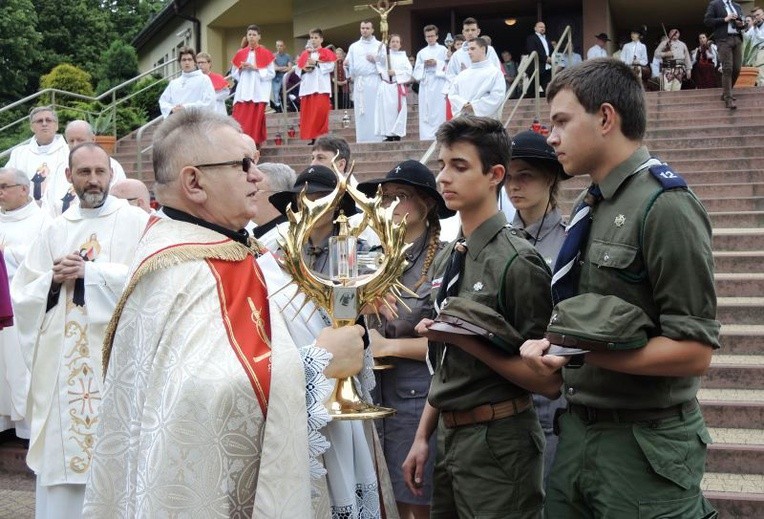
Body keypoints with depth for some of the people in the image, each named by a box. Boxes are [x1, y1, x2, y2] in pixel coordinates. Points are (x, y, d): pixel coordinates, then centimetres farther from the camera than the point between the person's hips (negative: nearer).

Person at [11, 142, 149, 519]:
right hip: (62, 360, 4)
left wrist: (89, 270, -12)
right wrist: (55, 279, -7)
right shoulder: (55, 230, 13)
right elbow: (22, 294, 12)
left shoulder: (137, 222, 0)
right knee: (60, 449, 5)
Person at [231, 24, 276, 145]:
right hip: (243, 92, 3)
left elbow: (271, 73, -3)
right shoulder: (241, 53, 12)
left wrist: (256, 68, -13)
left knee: (256, 120, -4)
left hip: (258, 92, -3)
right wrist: (241, 68, -4)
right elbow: (233, 73, 16)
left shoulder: (265, 53, 1)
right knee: (240, 121, -5)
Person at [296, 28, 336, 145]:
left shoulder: (326, 53, 7)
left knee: (321, 110, -13)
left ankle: (321, 135, -8)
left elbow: (331, 66, -8)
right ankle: (312, 137, 3)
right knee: (308, 112, 0)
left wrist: (316, 63, -13)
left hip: (321, 87, -4)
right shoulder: (304, 54, 17)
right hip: (307, 87, 4)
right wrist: (304, 69, -7)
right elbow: (297, 69, 14)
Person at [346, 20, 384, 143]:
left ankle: (376, 140, -6)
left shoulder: (379, 45, 10)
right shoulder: (353, 46, 16)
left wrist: (375, 60, -10)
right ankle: (362, 141, -1)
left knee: (374, 111, -6)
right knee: (360, 112, -2)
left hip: (374, 81, -2)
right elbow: (349, 63, 8)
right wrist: (346, 64, -13)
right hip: (359, 82, 2)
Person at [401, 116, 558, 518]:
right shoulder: (445, 259, 8)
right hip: (449, 435, 7)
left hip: (497, 441, -7)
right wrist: (423, 436, 14)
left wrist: (465, 340, -21)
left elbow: (549, 381, -16)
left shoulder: (517, 261, -15)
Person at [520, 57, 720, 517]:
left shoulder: (665, 205, -15)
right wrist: (554, 344, -2)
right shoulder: (592, 206, 11)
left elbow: (694, 351, -18)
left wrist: (583, 352, -24)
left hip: (643, 445, -7)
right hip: (579, 430, 8)